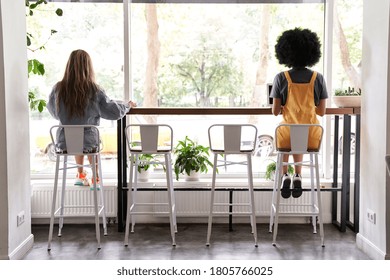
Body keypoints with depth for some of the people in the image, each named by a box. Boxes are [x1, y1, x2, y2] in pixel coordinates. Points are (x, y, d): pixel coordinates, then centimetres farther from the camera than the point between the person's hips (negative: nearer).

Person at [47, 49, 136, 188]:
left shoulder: (58, 89, -11)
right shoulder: (94, 90, -17)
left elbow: (53, 111, 8)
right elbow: (115, 112, -8)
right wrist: (128, 105, 12)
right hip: (88, 144, -1)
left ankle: (81, 175, 45)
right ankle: (96, 178, 40)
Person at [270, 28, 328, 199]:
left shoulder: (281, 78, -8)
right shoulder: (318, 78, -3)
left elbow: (275, 111, -5)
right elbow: (322, 112, 1)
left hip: (288, 136, -2)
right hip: (311, 138, 2)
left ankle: (285, 175, 21)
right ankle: (297, 177, 26)